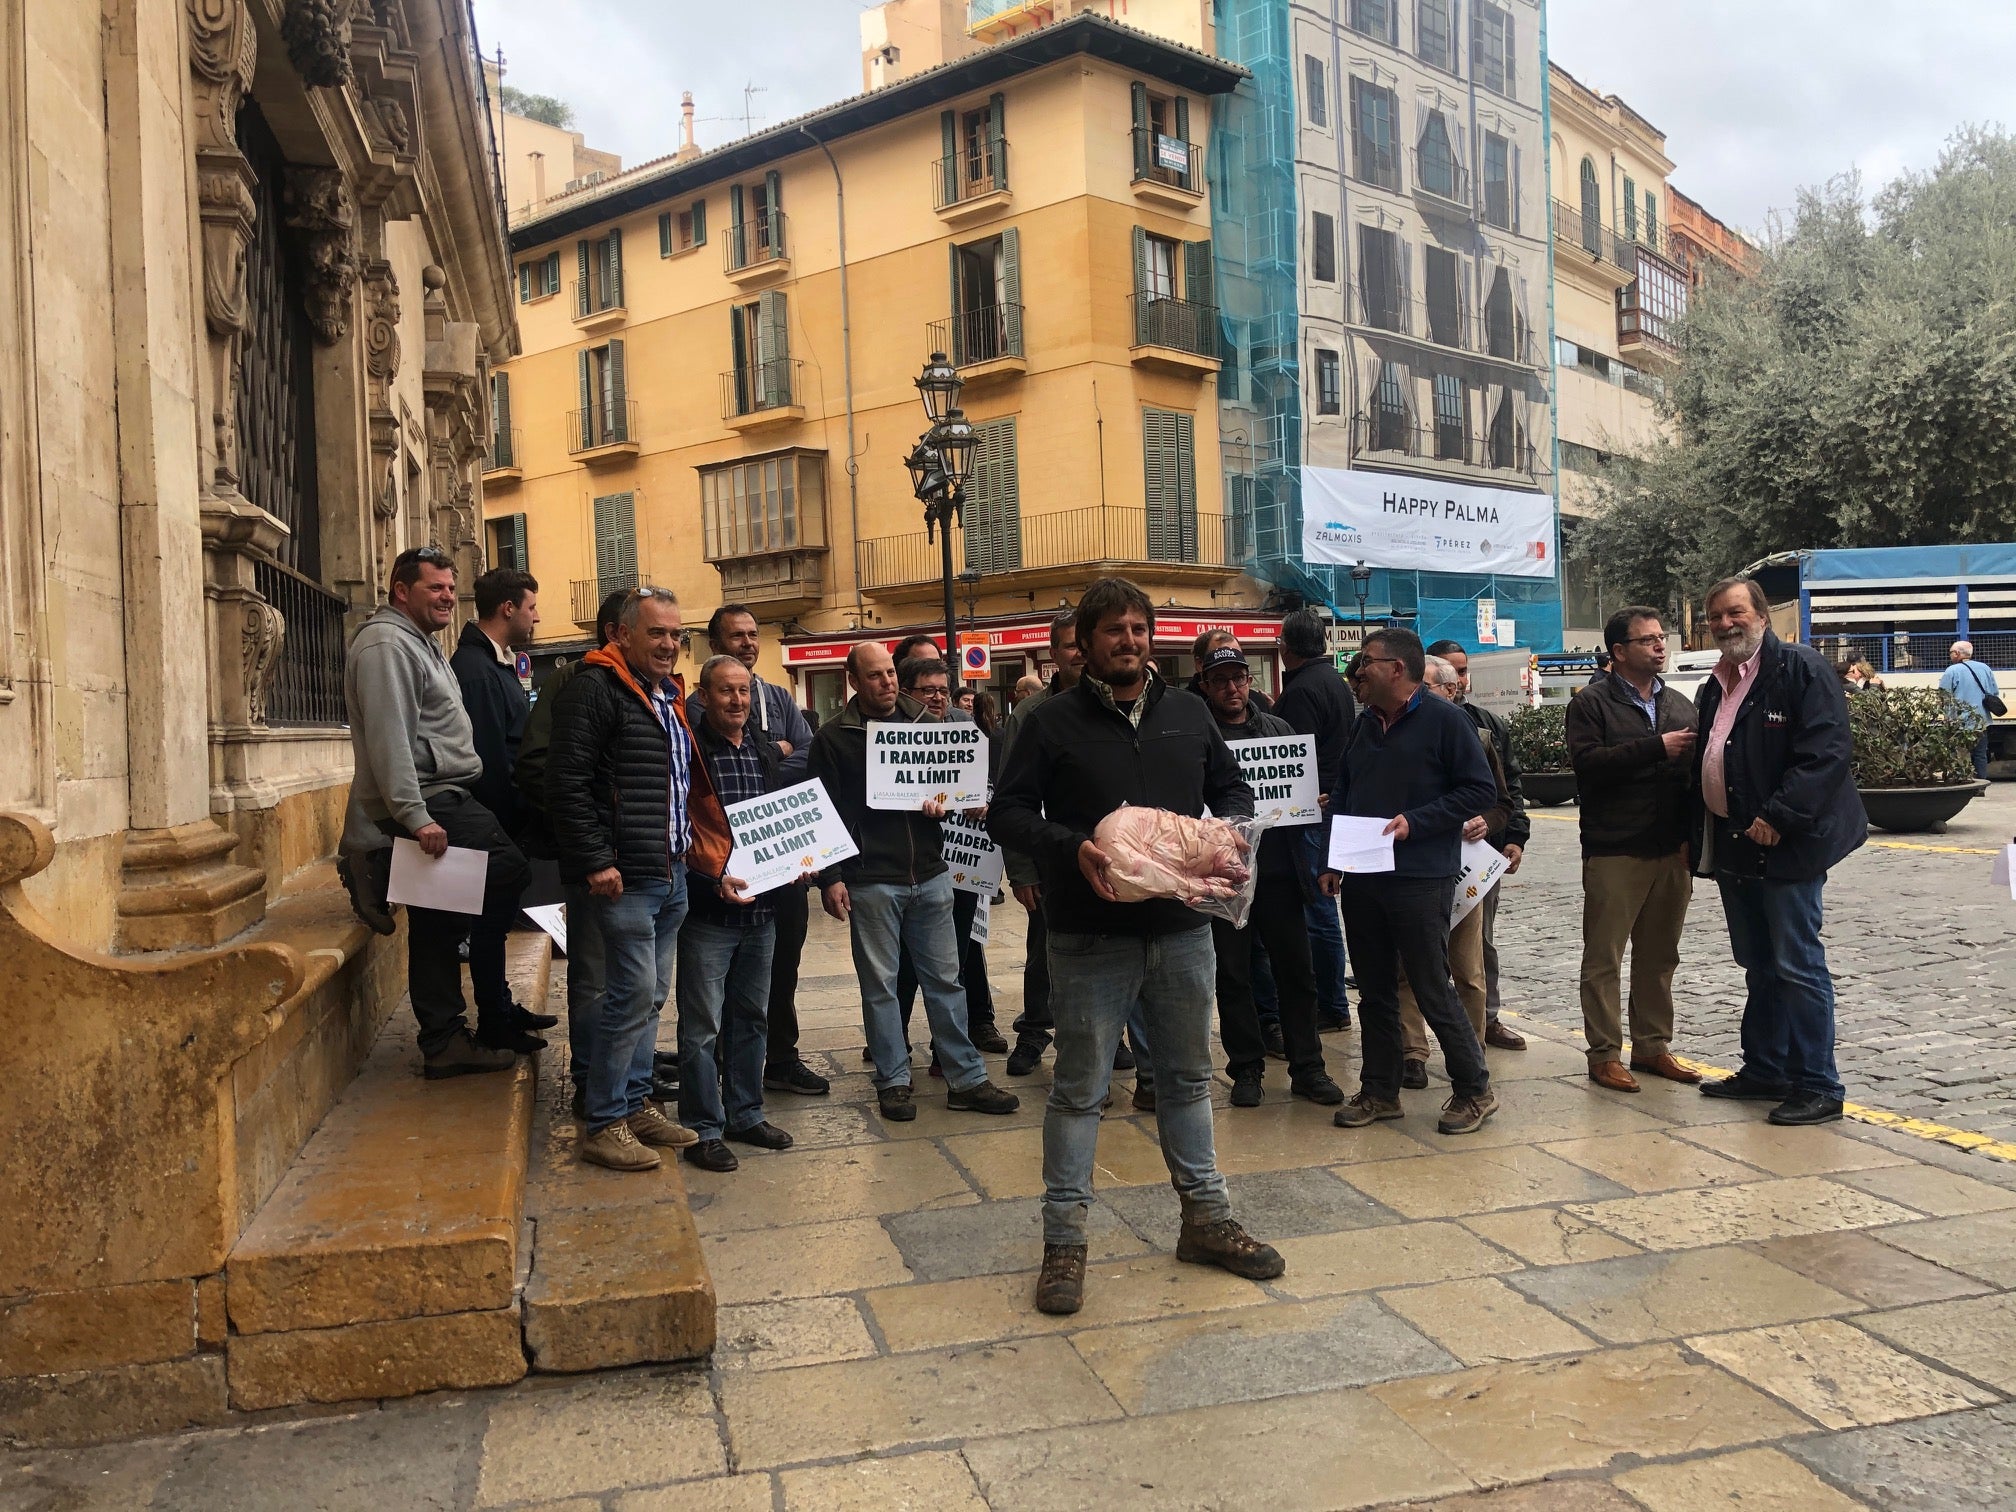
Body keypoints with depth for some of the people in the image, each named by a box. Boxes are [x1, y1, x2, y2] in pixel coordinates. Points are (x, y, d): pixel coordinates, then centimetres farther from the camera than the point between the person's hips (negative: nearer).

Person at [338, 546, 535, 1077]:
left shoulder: (419, 643, 24)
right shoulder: (387, 645, -11)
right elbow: (388, 740, -22)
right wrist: (417, 818, -27)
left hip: (443, 802, 10)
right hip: (424, 806, -10)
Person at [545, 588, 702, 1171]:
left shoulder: (670, 696, 18)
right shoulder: (595, 688, -10)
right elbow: (567, 783, -18)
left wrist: (693, 851, 18)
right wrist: (595, 861, -21)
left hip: (671, 874, 9)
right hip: (624, 877, -9)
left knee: (650, 996, 14)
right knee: (632, 994, -7)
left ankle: (636, 1104, 24)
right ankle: (602, 1123, 4)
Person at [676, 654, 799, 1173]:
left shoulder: (767, 751, 12)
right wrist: (715, 878, -22)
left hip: (762, 905, 7)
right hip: (708, 911, -6)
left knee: (751, 1017, 16)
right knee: (702, 1026, 0)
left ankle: (745, 1114, 29)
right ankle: (702, 1130, 11)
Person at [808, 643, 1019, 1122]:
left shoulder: (924, 723, 10)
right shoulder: (833, 737, -1)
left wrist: (943, 800, -5)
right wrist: (830, 878, -8)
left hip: (930, 874, 3)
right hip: (871, 880, -3)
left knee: (944, 978, 7)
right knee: (880, 985, 5)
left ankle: (966, 1080, 14)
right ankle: (893, 1080, 17)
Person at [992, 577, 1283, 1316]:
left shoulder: (1188, 712, 9)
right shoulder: (1053, 720, -4)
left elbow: (1232, 787, 18)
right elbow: (1008, 811, -6)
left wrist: (1229, 827, -5)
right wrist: (1072, 848, -23)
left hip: (1182, 927, 5)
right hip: (1091, 936, -4)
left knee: (1188, 1077, 17)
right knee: (1079, 1088, 4)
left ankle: (1205, 1218, 31)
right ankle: (1064, 1241, 15)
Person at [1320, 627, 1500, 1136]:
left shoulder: (1444, 719, -7)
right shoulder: (1366, 724, 15)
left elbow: (1481, 790, -9)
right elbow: (1340, 795, 19)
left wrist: (1414, 822, -16)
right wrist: (1332, 861, 12)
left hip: (1421, 880, -7)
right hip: (1361, 880, 7)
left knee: (1432, 990, -2)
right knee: (1374, 990, 12)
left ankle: (1474, 1089, 14)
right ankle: (1379, 1091, 22)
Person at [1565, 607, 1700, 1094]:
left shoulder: (1680, 705, 15)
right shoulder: (1592, 703, -3)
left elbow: (1696, 771, 15)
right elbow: (1586, 762, -18)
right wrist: (1656, 747, -20)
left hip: (1671, 853, 6)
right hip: (1613, 853, -6)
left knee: (1659, 958, 12)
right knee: (1604, 958, 0)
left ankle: (1652, 1046, 23)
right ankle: (1604, 1054, 8)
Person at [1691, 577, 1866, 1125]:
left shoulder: (1801, 669, -9)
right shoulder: (1716, 686, 17)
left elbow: (1825, 752, -19)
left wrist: (1777, 818, -24)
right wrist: (1702, 837, 16)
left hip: (1786, 846, -8)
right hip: (1732, 848, 8)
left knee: (1797, 967, -4)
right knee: (1758, 966, 16)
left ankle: (1817, 1087, 4)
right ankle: (1764, 1070, 26)